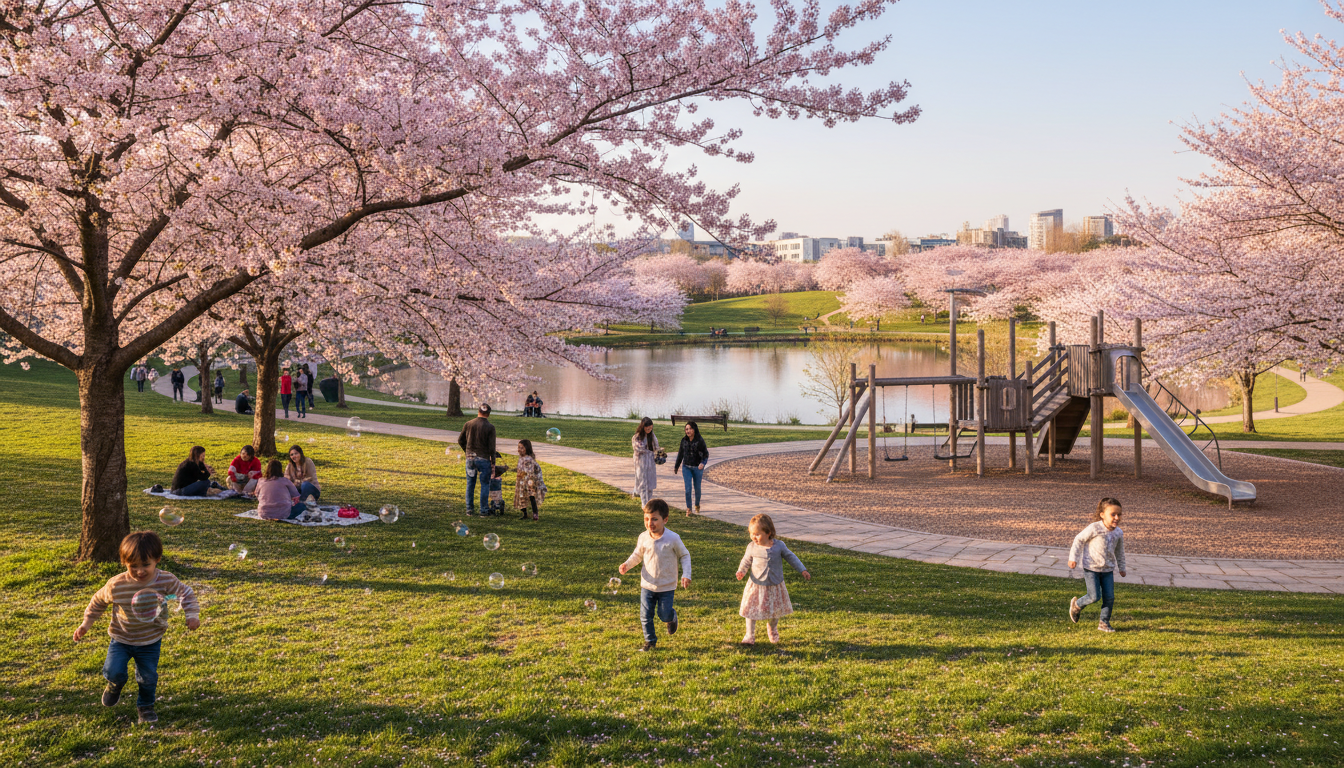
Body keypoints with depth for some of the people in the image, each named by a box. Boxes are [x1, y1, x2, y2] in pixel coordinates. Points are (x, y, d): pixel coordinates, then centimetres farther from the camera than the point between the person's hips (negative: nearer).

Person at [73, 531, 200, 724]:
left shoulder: (166, 581, -19)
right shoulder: (116, 585, -20)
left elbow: (186, 594, -4)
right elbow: (98, 601, 0)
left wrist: (192, 614, -17)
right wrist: (87, 623, 1)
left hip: (150, 642, 1)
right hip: (121, 639, 0)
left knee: (148, 677, 6)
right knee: (114, 671, -14)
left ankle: (145, 706, 36)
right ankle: (114, 686, 25)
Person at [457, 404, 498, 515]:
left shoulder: (468, 424, 2)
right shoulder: (490, 427, -9)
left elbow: (460, 440, 11)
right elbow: (491, 446, -11)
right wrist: (493, 461, -2)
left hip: (470, 457, 4)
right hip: (483, 459, -3)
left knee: (470, 484, 12)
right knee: (485, 484, 6)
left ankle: (469, 509, 15)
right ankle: (484, 509, 7)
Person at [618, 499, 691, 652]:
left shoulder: (673, 539, -16)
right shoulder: (643, 538, -7)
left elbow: (685, 556, -3)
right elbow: (637, 554, 10)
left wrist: (686, 575, -13)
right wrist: (627, 565, -7)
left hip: (667, 586, -3)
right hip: (647, 585, 3)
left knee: (664, 615, 4)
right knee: (645, 616, 3)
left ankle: (672, 617, 40)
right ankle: (650, 641, 22)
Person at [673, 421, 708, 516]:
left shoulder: (700, 441, -10)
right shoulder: (684, 440, 1)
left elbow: (706, 454, -9)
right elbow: (680, 454, 12)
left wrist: (703, 463, -29)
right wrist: (676, 466, 20)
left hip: (697, 468, -2)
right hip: (686, 467, 2)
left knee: (697, 488, 11)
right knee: (688, 488, -7)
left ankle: (697, 505, 35)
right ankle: (688, 508, 2)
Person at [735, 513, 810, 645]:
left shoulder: (779, 545, -8)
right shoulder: (752, 547, -9)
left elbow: (791, 557, 3)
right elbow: (746, 561, 2)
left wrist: (803, 570, 1)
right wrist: (741, 572, -18)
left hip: (775, 586, 1)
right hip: (756, 586, -1)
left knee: (776, 611, 16)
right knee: (752, 609, -1)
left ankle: (772, 629, 44)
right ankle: (750, 635, 14)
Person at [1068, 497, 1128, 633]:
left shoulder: (1119, 533, 0)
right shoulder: (1094, 528, -17)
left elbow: (1119, 552, 17)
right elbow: (1079, 540, -7)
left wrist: (1121, 568, 24)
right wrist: (1073, 558, -9)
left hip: (1108, 569, 5)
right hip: (1091, 568, -5)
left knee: (1109, 597, 0)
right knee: (1094, 596, -8)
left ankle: (1104, 623, 16)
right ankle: (1076, 604, 21)